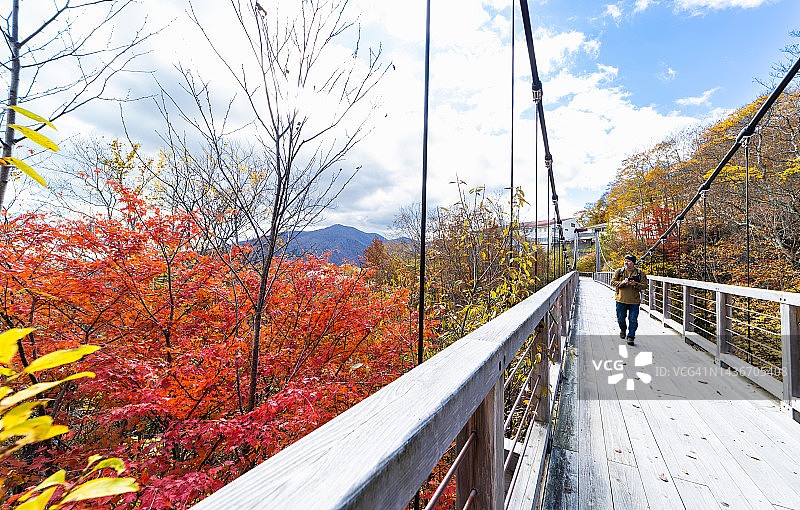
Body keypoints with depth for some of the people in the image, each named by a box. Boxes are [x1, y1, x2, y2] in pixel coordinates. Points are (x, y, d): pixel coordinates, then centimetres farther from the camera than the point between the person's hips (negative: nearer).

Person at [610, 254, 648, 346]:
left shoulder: (641, 273, 4)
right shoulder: (619, 271, 6)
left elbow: (644, 286, 1)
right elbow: (613, 282, 1)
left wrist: (635, 284, -18)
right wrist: (622, 283, -17)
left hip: (634, 301, -1)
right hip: (621, 300, 1)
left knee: (633, 320, -1)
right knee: (620, 318, 9)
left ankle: (630, 337, 9)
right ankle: (623, 329, 38)